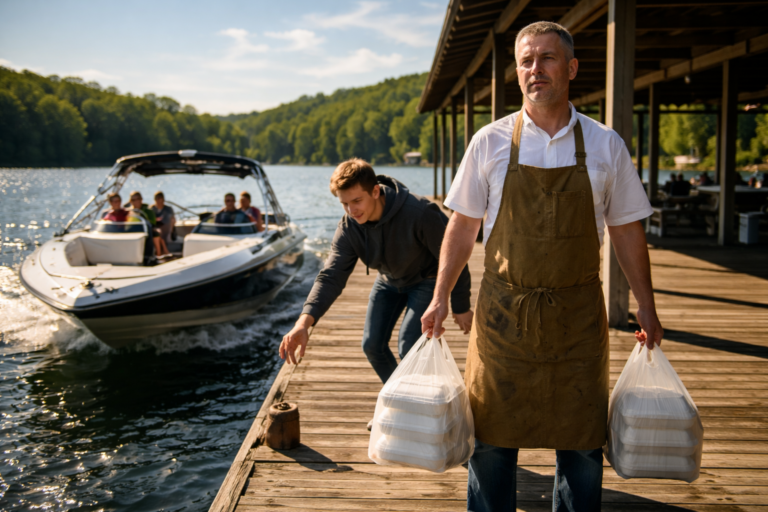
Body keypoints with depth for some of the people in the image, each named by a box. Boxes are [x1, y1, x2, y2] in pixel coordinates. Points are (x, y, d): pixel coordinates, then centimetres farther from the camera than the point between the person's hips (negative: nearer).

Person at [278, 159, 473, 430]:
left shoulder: (419, 212, -37)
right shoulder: (348, 228, -22)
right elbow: (331, 276, -29)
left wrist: (461, 307, -17)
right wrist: (304, 321, -45)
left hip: (426, 279, -5)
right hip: (389, 280, 5)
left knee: (408, 345, -17)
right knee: (372, 345, 2)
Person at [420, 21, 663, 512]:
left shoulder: (605, 145, 2)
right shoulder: (491, 142, 0)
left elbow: (626, 231, 7)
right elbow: (462, 227, 4)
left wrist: (647, 307, 6)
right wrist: (441, 298, 1)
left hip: (578, 315, 1)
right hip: (503, 311, 0)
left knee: (582, 444, 8)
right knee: (492, 439, 7)